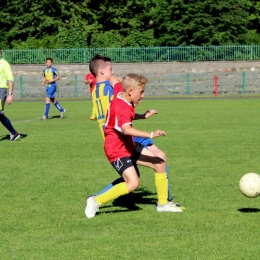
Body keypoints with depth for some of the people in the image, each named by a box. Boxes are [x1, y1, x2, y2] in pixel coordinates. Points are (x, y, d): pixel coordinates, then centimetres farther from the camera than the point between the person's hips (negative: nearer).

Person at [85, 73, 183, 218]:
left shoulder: (126, 103, 6)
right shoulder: (121, 108, -26)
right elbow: (126, 129, -45)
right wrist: (150, 135, -48)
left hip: (129, 146, 10)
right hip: (117, 150, -10)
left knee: (160, 163, 8)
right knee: (133, 183, -23)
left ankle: (163, 204, 20)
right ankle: (96, 201, -10)